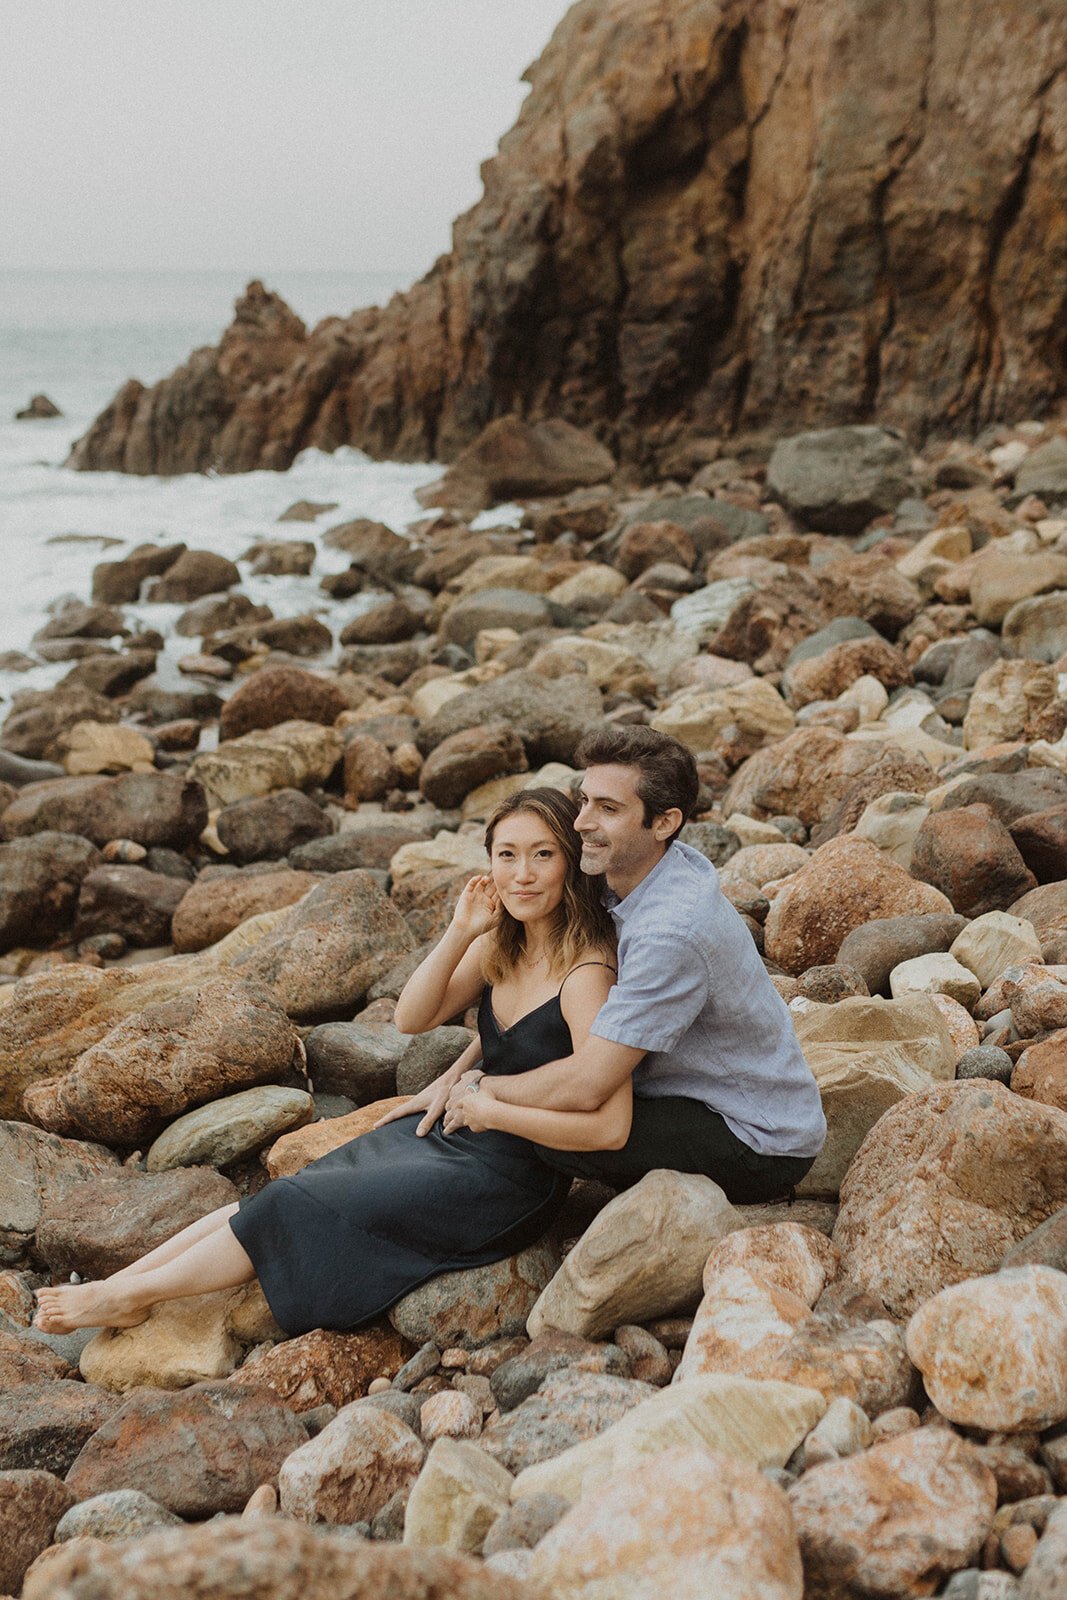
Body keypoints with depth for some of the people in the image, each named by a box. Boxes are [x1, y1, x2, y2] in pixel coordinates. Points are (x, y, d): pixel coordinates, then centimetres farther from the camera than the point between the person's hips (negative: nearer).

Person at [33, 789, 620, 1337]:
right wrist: (458, 934, -10)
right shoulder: (501, 943, 1)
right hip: (454, 1131, 8)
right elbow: (411, 1018, 5)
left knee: (298, 1209, -6)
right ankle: (116, 1285, 5)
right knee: (283, 1194, -1)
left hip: (506, 1182, -8)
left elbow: (610, 1126, -31)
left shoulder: (586, 973, -25)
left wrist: (489, 1107, -22)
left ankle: (129, 1296, 9)